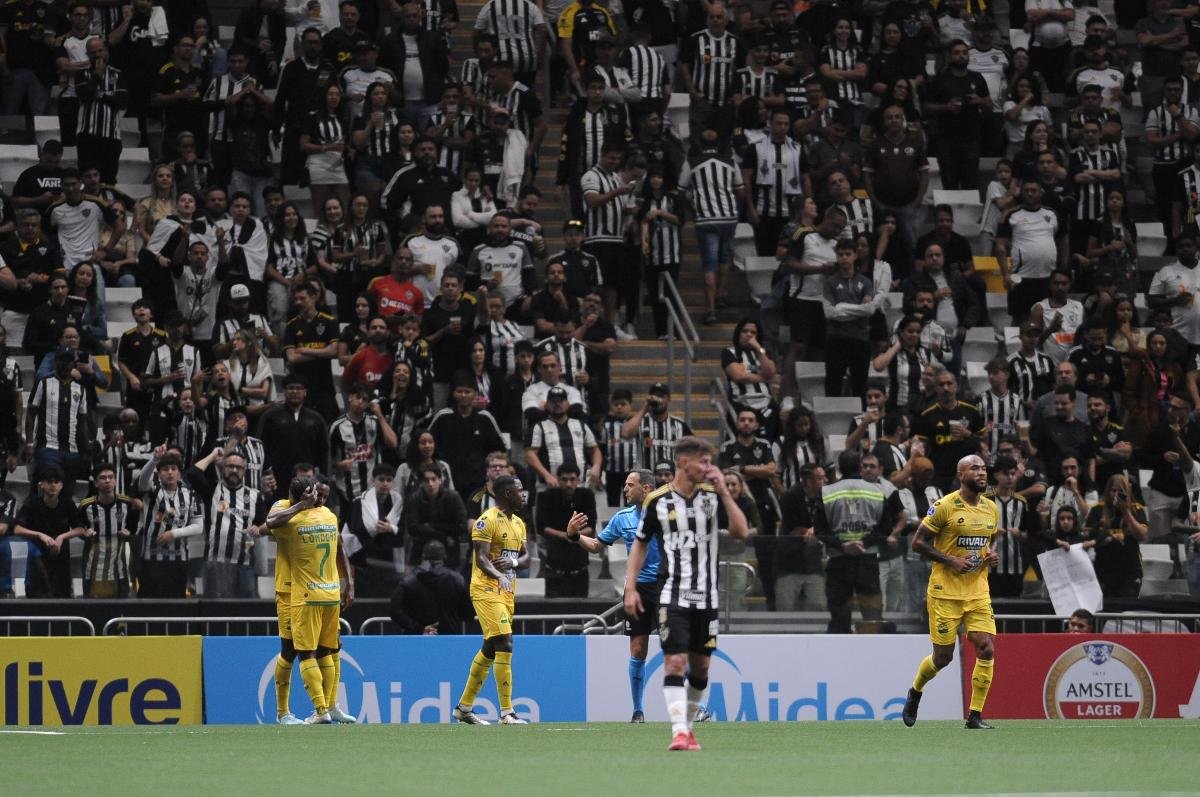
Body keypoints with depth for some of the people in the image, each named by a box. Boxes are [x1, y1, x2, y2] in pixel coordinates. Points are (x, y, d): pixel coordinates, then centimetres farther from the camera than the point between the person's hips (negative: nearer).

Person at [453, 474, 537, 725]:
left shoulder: (518, 523, 16)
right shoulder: (487, 521, -11)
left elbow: (526, 558, 16)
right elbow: (481, 557, -18)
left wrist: (513, 563, -8)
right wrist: (498, 576, -36)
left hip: (507, 592, 9)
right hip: (487, 590, -9)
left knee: (489, 650, 13)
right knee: (504, 645, -16)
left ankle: (464, 707, 23)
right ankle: (507, 712, -17)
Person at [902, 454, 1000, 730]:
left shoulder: (992, 508, 9)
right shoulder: (945, 506, -10)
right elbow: (918, 542, -6)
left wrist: (992, 556, 2)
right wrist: (951, 561, -16)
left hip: (978, 591, 5)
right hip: (945, 591, -5)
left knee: (986, 649, -11)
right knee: (943, 657, 1)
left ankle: (975, 715, -3)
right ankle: (915, 692, 33)